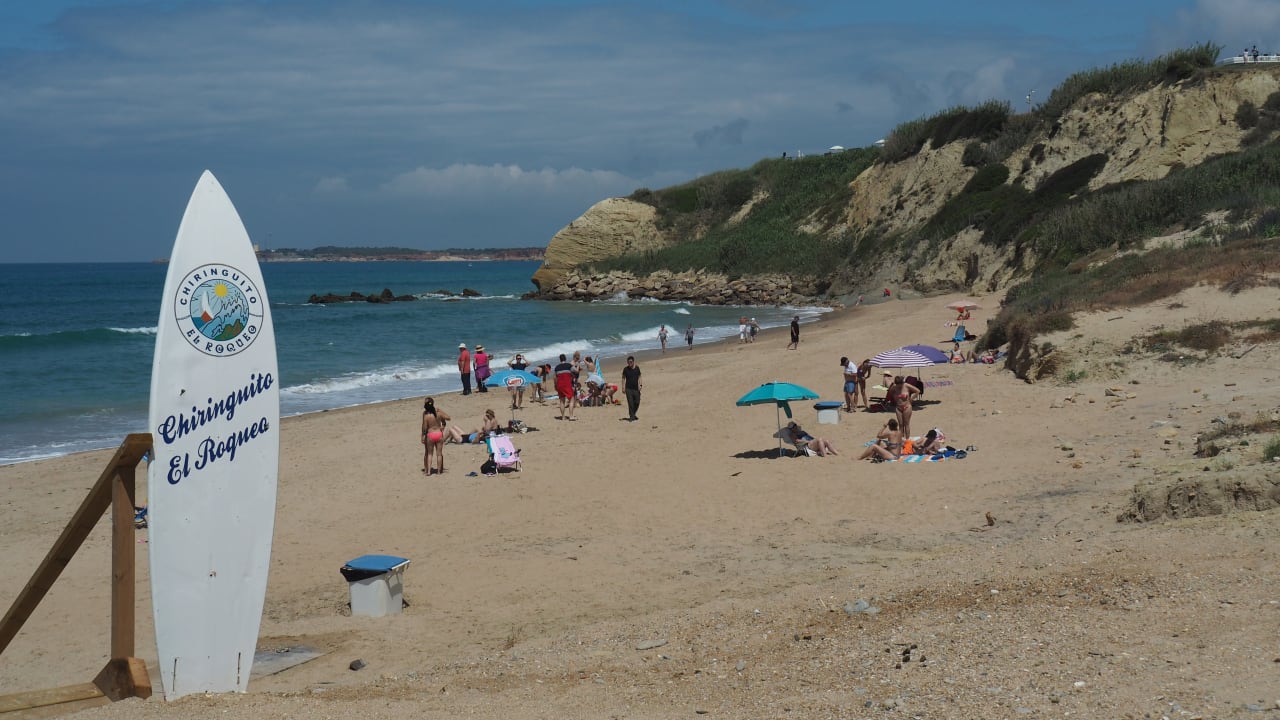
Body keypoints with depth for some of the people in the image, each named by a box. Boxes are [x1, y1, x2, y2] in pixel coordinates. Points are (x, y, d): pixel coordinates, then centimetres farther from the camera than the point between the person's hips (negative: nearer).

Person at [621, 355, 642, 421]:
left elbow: (639, 377, 12)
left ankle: (633, 414, 27)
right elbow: (623, 378, 2)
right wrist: (623, 388, -4)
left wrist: (640, 384, -3)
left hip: (636, 388, 3)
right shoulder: (625, 369, -1)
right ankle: (631, 417, 2)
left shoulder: (637, 368, 6)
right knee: (630, 403, -6)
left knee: (637, 402, 3)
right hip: (628, 389, -3)